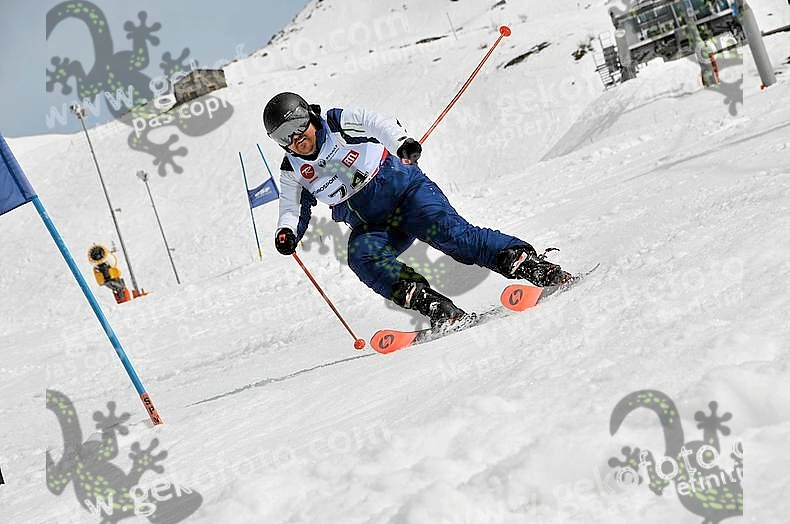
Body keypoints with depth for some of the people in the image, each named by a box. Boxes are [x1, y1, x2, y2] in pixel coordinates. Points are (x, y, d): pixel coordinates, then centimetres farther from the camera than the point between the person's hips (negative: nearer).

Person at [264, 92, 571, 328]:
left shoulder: (341, 122, -3)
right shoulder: (292, 170, 8)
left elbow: (382, 125, -1)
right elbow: (294, 209, 11)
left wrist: (403, 144, -21)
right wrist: (287, 233, -10)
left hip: (404, 189, -3)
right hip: (372, 226, 4)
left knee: (446, 231, -27)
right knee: (360, 255, -28)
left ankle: (528, 263, -29)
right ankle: (434, 306, -40)